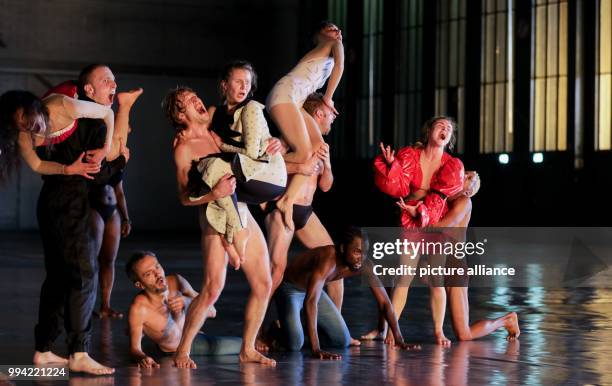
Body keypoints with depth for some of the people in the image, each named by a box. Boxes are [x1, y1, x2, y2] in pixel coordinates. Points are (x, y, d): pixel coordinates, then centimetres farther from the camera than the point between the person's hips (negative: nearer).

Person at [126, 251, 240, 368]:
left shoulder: (175, 282, -15)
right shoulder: (139, 309, -28)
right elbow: (135, 348, -23)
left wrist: (188, 302, -33)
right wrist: (142, 358, -46)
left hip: (196, 340, 5)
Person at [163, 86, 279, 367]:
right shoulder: (184, 148, -6)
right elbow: (184, 197, -9)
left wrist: (271, 148, 0)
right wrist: (214, 194, -27)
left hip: (244, 214, 7)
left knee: (263, 285, 5)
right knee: (212, 289, -16)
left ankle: (248, 349, 17)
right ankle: (182, 351, -2)